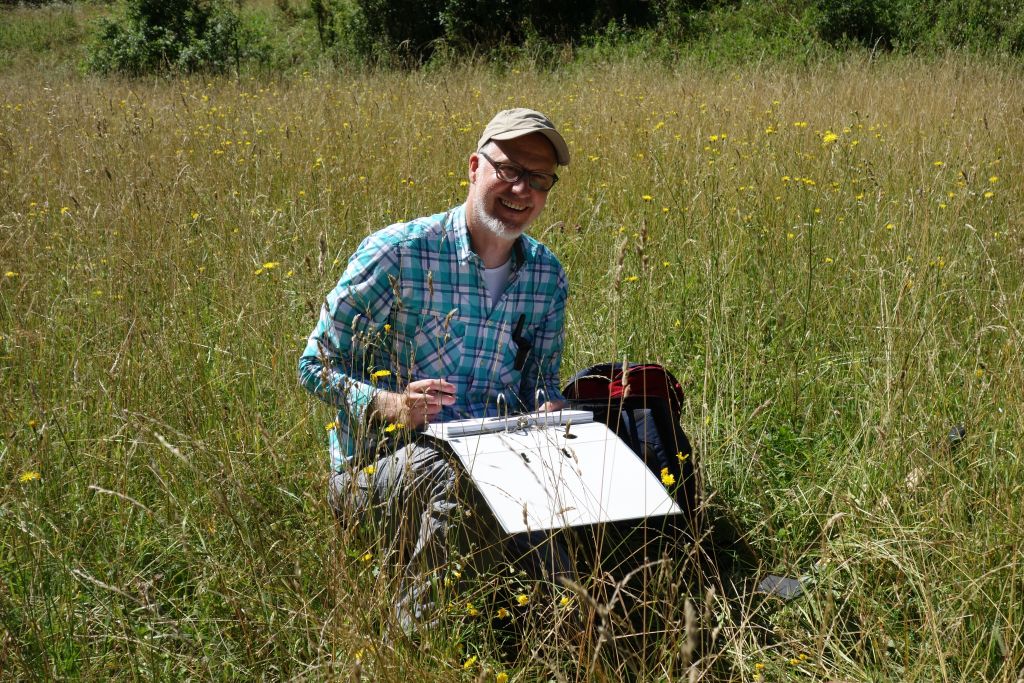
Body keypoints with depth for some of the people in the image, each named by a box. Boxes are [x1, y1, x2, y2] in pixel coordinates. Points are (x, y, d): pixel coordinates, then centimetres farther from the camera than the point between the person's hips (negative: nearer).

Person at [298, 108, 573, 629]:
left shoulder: (547, 277, 6)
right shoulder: (395, 254, -11)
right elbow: (316, 367, -6)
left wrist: (550, 411, -10)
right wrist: (393, 405, -25)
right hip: (378, 464, -3)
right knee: (453, 472, -39)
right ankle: (415, 628, -16)